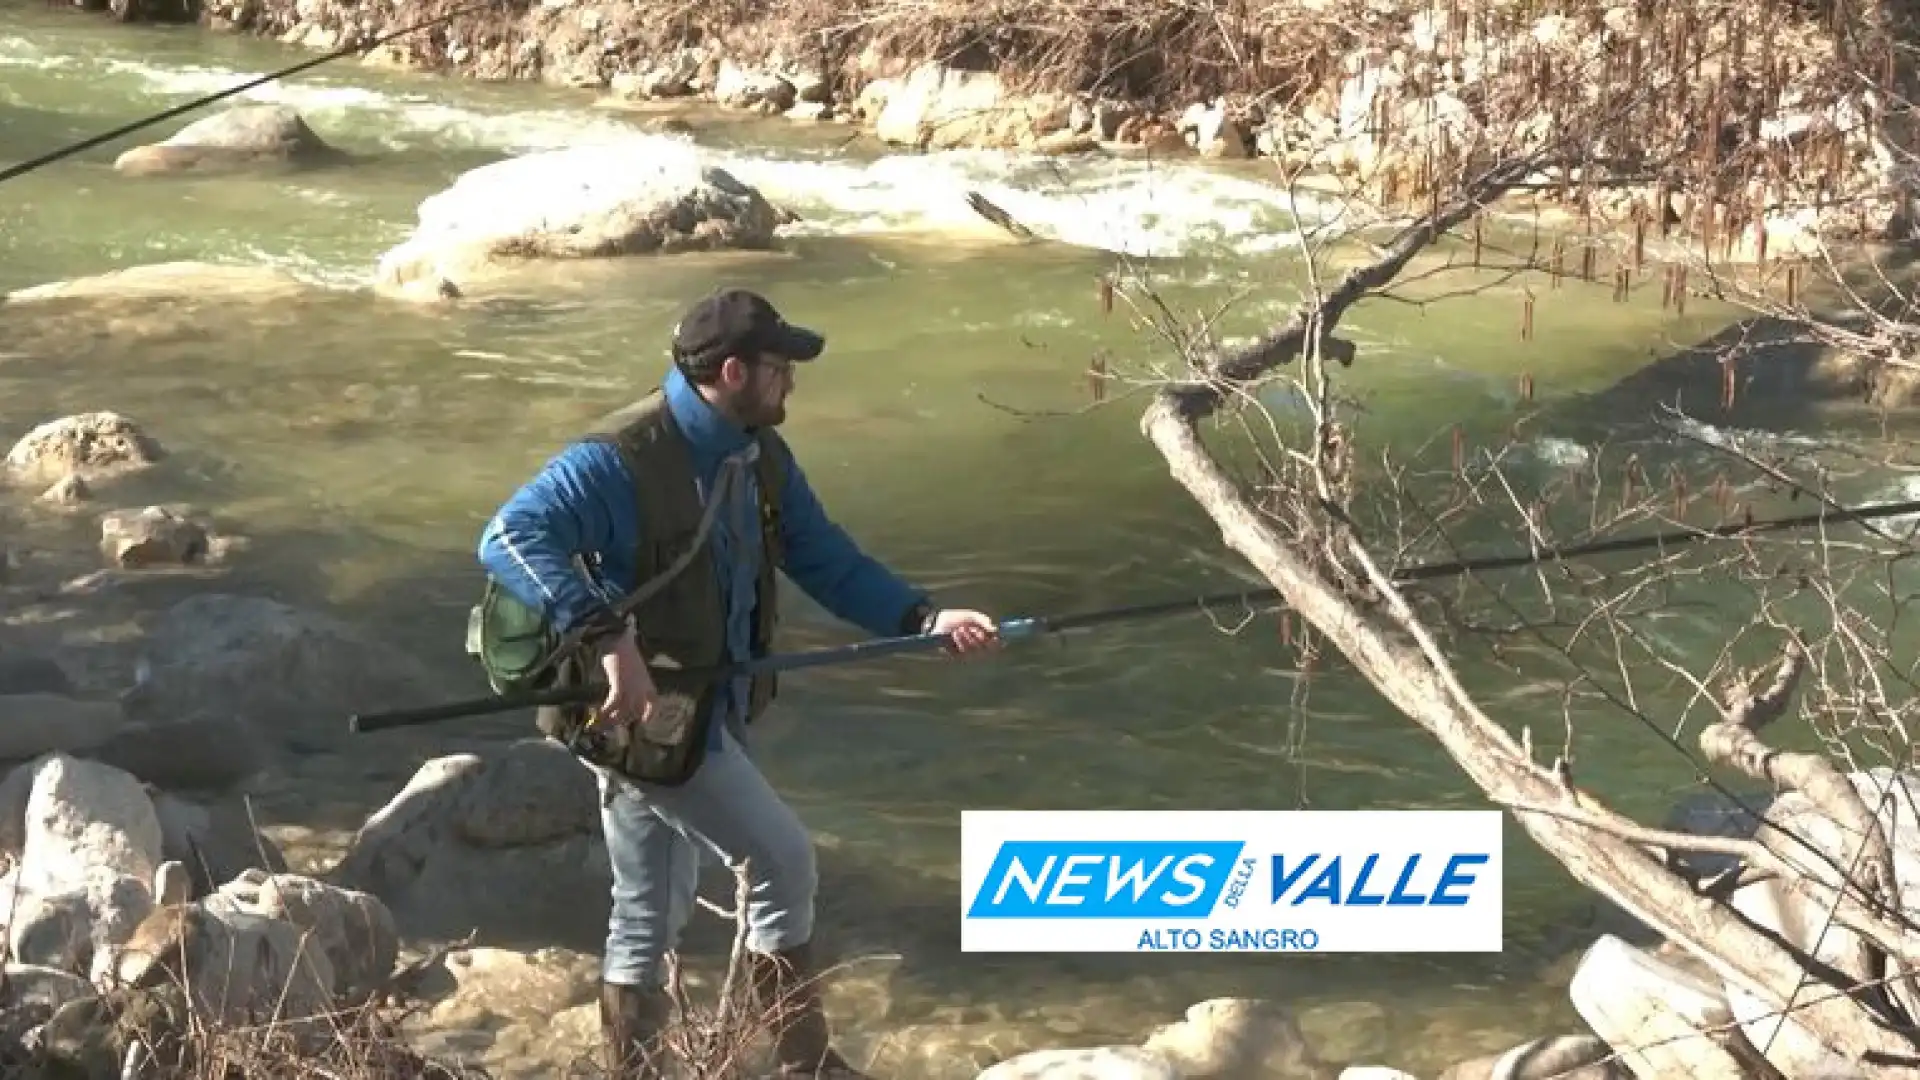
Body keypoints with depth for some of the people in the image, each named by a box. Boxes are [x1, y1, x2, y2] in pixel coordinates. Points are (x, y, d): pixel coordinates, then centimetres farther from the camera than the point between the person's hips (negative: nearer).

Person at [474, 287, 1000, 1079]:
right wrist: (608, 638, -44)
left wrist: (926, 619, -8)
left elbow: (827, 562, 6)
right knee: (784, 863, -3)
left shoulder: (761, 458, 3)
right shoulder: (620, 462, -24)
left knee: (649, 918, 17)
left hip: (703, 712, 9)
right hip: (643, 718, -9)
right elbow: (508, 538, -34)